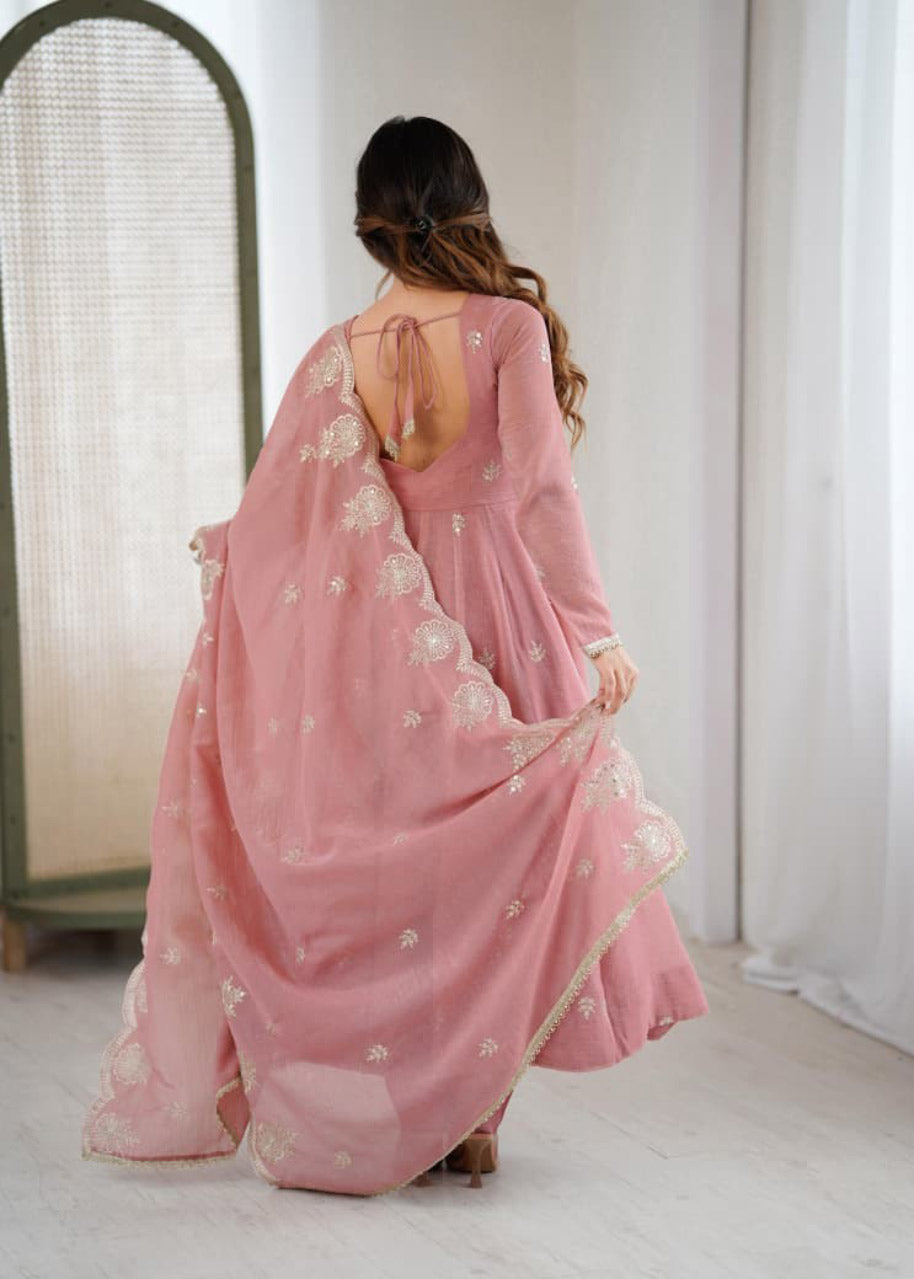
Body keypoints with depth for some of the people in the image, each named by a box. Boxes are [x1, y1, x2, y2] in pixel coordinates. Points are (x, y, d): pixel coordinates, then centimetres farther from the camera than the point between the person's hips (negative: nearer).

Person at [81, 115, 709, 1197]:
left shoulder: (339, 351, 0)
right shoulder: (510, 327, -8)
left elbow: (270, 513, 0)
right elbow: (542, 489, -17)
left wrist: (219, 553, 18)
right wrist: (597, 630, -16)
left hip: (382, 632, 3)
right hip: (496, 618, -3)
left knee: (392, 856, 14)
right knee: (491, 864, 9)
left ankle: (388, 1119, 22)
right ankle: (470, 1119, 14)